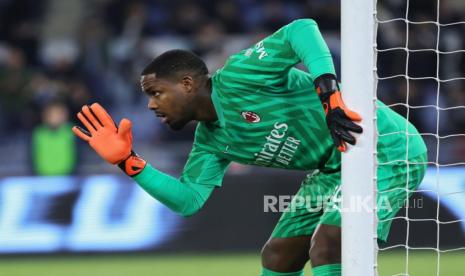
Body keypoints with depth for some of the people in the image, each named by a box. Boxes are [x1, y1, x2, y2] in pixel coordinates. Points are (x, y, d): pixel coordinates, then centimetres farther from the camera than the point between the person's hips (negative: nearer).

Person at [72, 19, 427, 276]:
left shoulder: (236, 77, -19)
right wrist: (127, 162, -3)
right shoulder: (211, 139, 9)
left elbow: (303, 29, -27)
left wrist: (330, 97, -37)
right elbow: (188, 199, 3)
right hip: (334, 171, 10)